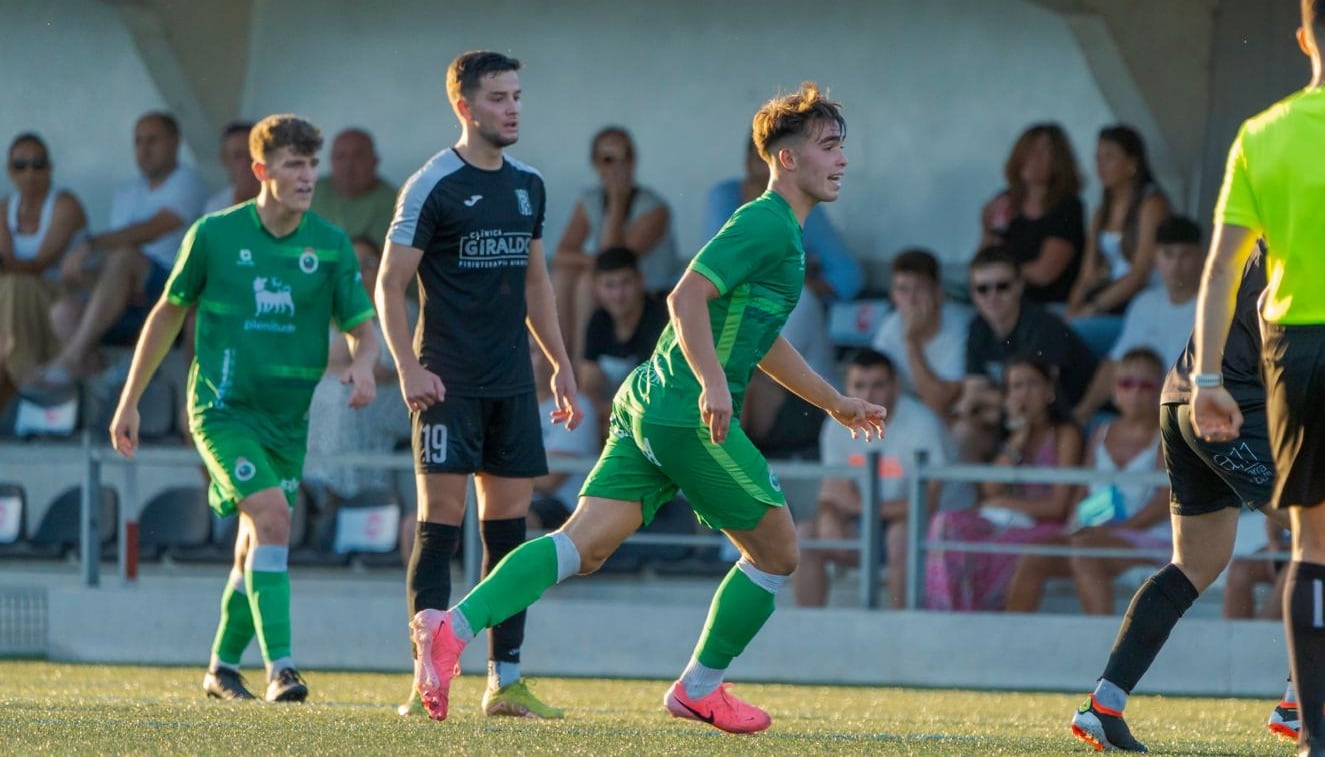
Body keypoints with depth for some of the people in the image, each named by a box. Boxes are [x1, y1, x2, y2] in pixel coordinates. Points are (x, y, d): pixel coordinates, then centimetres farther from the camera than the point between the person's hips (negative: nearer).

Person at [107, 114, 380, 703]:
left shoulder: (331, 245, 1)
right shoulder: (215, 234, -4)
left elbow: (362, 328, 2)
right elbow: (168, 314, 6)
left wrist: (362, 365, -23)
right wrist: (129, 401, 10)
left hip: (288, 416, 4)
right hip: (223, 406, -4)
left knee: (254, 548, 10)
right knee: (271, 514, -23)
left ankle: (222, 668, 30)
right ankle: (279, 666, -26)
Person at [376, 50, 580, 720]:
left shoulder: (528, 186, 13)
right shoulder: (433, 186, -7)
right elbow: (390, 283, -7)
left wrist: (561, 363, 19)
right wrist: (409, 369, -17)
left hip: (512, 383, 6)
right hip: (450, 383, -6)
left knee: (508, 525, 6)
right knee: (441, 522, -9)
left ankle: (505, 682, 9)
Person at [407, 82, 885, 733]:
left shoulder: (781, 233, 24)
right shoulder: (765, 224, -9)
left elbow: (762, 340, 36)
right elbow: (687, 297, -20)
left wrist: (835, 403, 40)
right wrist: (714, 384, -30)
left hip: (648, 409, 9)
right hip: (690, 417, -9)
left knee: (584, 544, -3)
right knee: (776, 551, 6)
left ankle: (452, 627, -18)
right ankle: (699, 689, 15)